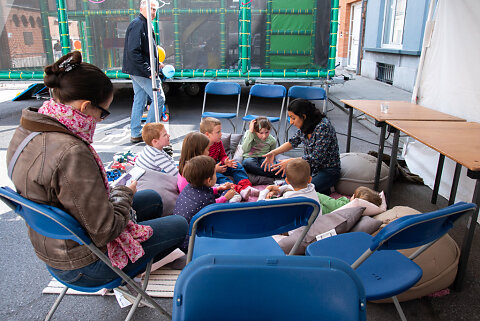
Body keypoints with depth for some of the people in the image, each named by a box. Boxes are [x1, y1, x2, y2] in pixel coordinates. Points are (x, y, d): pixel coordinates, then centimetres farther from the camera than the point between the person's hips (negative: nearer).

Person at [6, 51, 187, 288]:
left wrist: (110, 192, 0)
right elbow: (104, 232, -29)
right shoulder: (71, 153, -36)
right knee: (180, 226, 7)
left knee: (152, 199, 23)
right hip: (82, 266, -8)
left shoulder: (25, 131, -6)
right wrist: (123, 194, -12)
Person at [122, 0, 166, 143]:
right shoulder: (138, 24, -15)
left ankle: (136, 134, 22)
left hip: (138, 72, 10)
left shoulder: (144, 24, 17)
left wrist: (156, 63, 16)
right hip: (141, 72, -10)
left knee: (139, 101, 13)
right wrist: (148, 70, -23)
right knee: (159, 99, -5)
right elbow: (133, 51, -24)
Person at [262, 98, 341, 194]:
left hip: (328, 171, -7)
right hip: (310, 166, 7)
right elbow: (293, 142, 13)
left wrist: (290, 161, -23)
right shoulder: (305, 126, -3)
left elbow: (316, 158, -28)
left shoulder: (323, 126, -26)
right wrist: (273, 152, -2)